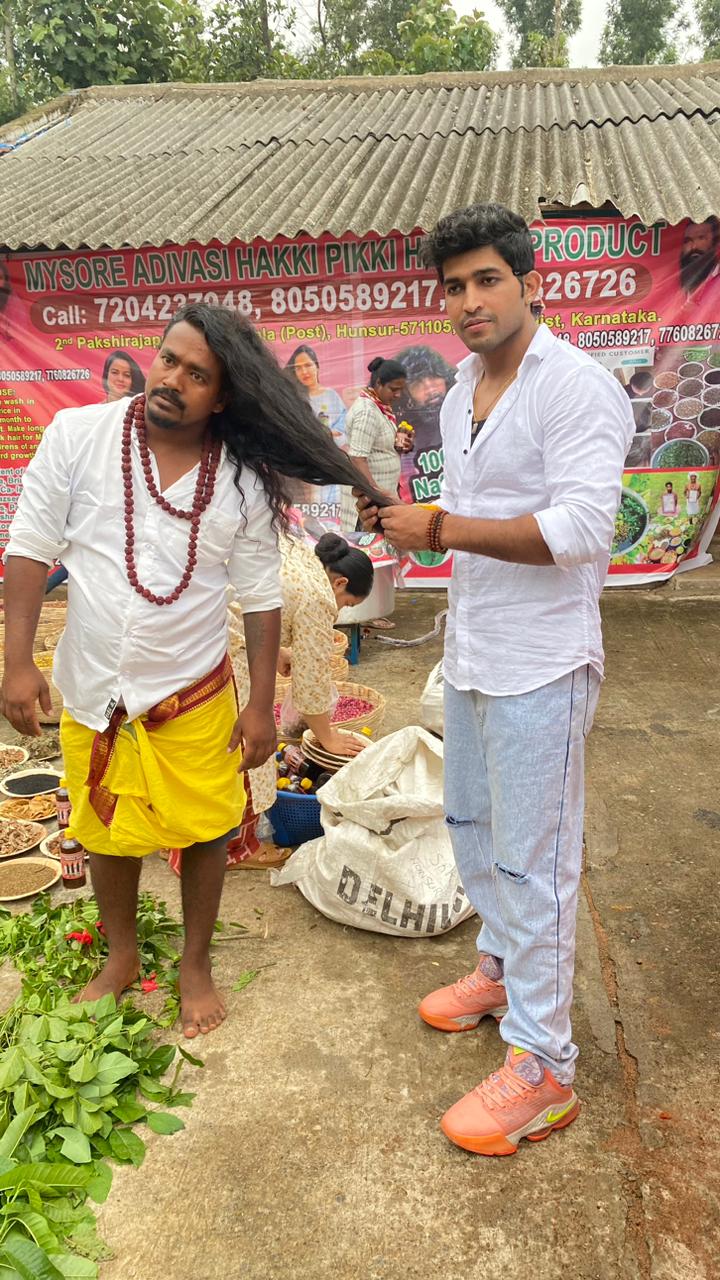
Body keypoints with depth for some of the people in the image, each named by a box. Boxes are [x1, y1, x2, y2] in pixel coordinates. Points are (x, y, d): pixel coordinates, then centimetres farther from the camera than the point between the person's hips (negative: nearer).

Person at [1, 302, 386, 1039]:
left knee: (203, 831, 11)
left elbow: (261, 597, -4)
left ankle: (196, 964, 37)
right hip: (91, 691, 1)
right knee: (106, 832, 19)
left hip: (192, 694, -1)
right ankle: (121, 957, 43)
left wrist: (261, 704, -4)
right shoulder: (77, 435, -10)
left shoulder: (244, 481, -10)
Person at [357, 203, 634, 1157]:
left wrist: (441, 530, -24)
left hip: (540, 666, -9)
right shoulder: (461, 396, 11)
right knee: (470, 821, 22)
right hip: (471, 654, 9)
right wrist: (407, 519, 6)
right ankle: (503, 968, 45)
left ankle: (541, 1067, 14)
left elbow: (581, 527, -27)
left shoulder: (577, 387, -17)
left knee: (532, 860, -1)